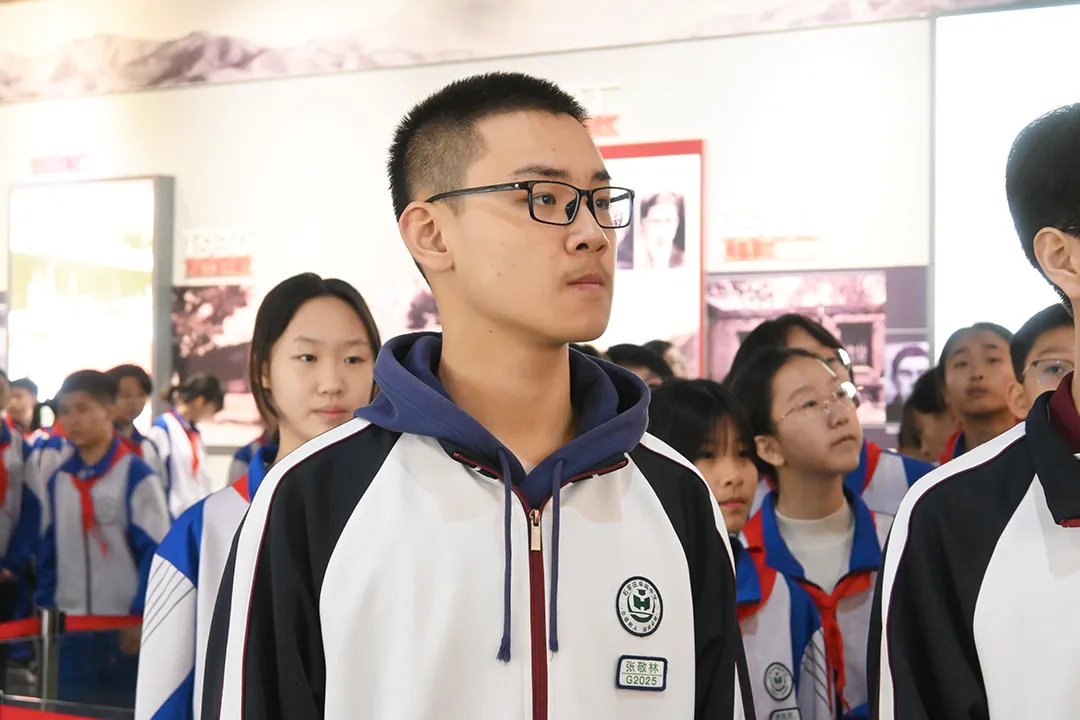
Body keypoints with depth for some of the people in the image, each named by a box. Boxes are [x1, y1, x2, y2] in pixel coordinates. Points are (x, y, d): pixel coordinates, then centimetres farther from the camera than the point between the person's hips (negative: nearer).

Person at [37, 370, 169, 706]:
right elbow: (50, 554, 14)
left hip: (125, 629, -5)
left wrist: (141, 615, -14)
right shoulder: (57, 480, 9)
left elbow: (156, 552, -10)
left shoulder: (137, 476, -8)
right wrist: (44, 612, 9)